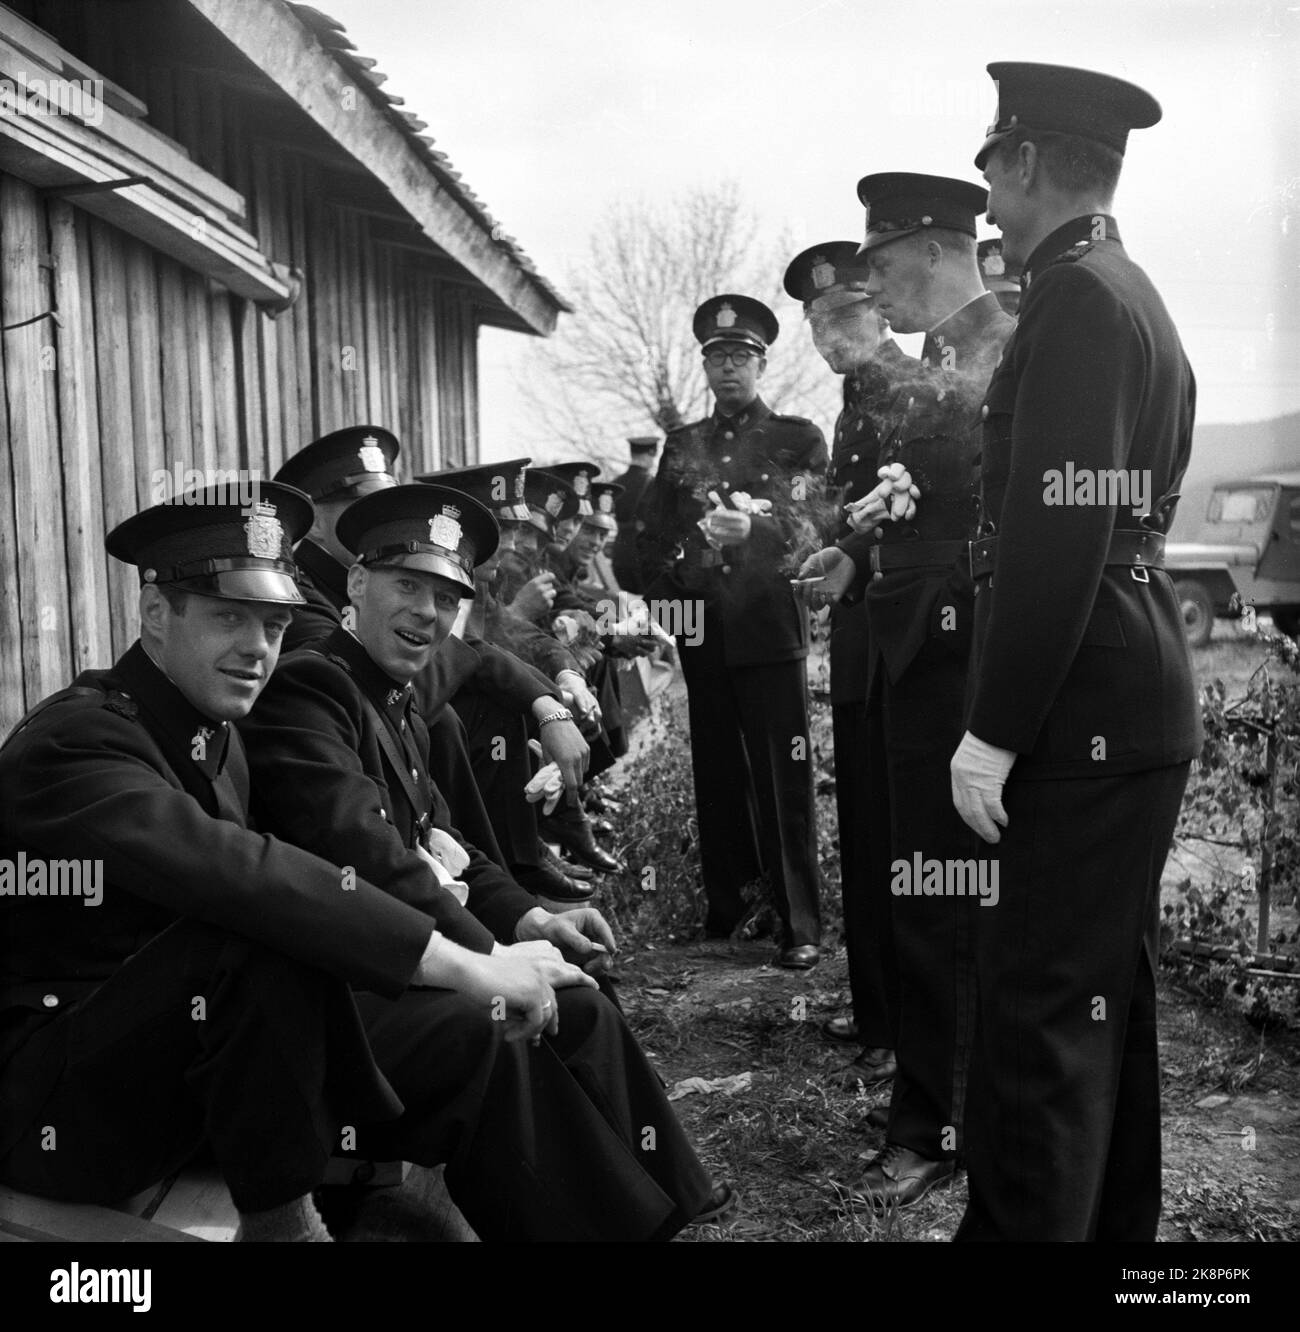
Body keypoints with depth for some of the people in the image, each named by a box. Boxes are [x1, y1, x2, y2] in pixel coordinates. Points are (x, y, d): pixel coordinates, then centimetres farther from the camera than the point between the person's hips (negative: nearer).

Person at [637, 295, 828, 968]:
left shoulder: (797, 438, 7)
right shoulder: (681, 445, 17)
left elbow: (802, 525, -6)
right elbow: (653, 534, 14)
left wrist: (750, 527, -25)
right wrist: (670, 593, 0)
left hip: (770, 627, -3)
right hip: (702, 633, 4)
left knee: (783, 779, -5)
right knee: (716, 773, 9)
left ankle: (800, 924, 2)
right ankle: (725, 906, 22)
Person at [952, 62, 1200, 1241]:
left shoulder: (1076, 298, -13)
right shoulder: (1131, 294, 18)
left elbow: (1058, 534, -21)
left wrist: (994, 730, -20)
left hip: (1091, 701, -10)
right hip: (1135, 696, 10)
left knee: (1042, 993, -5)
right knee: (1106, 980, 18)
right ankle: (1115, 1216, 32)